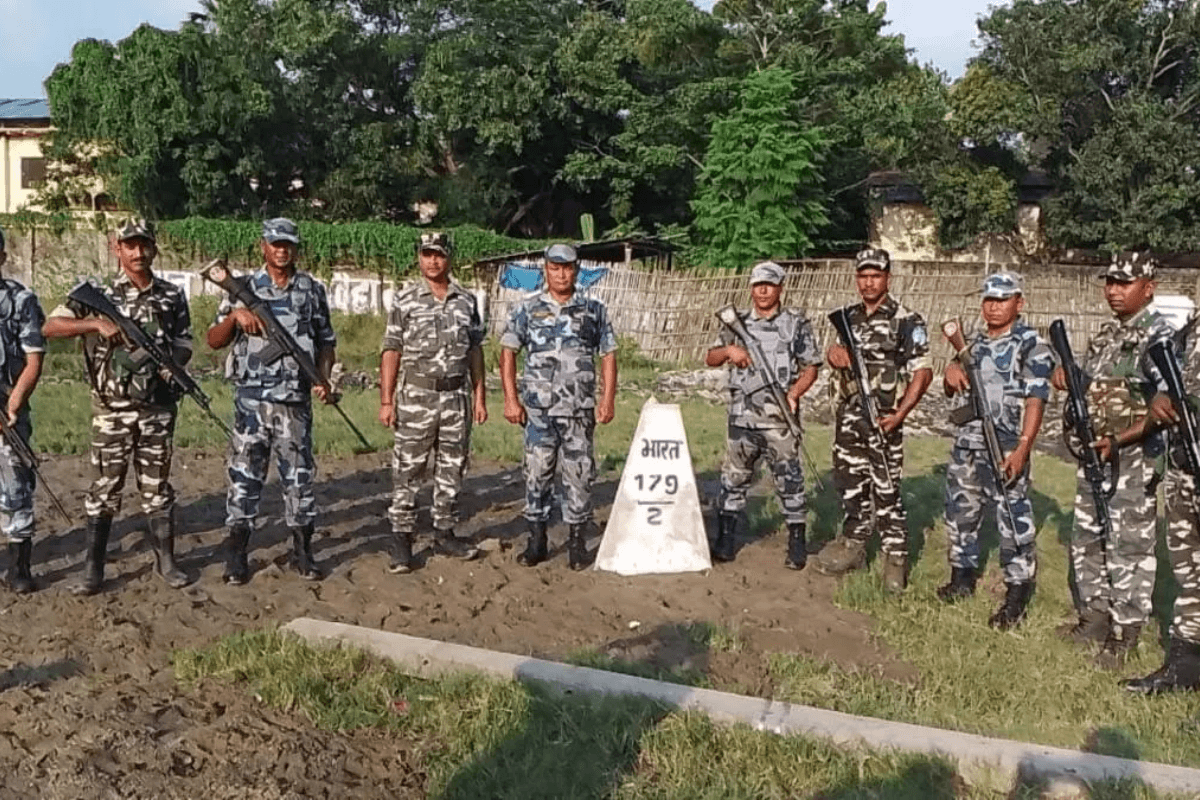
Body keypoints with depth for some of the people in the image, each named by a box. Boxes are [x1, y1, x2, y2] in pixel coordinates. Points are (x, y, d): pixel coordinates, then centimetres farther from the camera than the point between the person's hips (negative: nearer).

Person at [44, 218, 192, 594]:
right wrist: (97, 323, -19)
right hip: (112, 409, -2)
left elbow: (184, 345, 12)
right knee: (104, 487, 4)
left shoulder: (173, 296, 5)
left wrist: (173, 364, -10)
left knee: (157, 486, 10)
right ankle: (93, 567, 12)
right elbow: (50, 327, -7)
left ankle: (166, 560, 20)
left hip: (158, 408, 2)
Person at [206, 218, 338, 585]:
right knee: (244, 473, 2)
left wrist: (323, 379, -4)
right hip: (251, 399, -1)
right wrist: (234, 315, -15)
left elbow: (326, 342, 12)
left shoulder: (313, 290, 8)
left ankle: (303, 552, 16)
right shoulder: (243, 288, 4)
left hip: (296, 400, 1)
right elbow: (214, 341, 4)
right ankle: (236, 557, 10)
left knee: (299, 474, 5)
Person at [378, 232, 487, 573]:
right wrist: (386, 400, -6)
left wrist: (480, 396, 8)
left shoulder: (467, 300, 8)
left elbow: (475, 351, 13)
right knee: (407, 471, -1)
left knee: (452, 468, 10)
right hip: (416, 397, -3)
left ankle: (445, 532, 22)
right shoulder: (404, 299, 0)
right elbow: (391, 351, -1)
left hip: (457, 395, 3)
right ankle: (401, 539, 6)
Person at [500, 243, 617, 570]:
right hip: (538, 408, 0)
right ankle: (537, 540, 14)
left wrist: (608, 399, -1)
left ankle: (577, 541, 13)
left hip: (580, 408, 0)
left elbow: (608, 355, 8)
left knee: (579, 473, 2)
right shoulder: (527, 308, 5)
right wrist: (511, 399, -4)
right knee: (537, 472, 4)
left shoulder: (594, 310, 8)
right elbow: (508, 352, 4)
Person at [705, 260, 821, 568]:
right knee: (733, 478, 9)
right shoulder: (738, 322, 11)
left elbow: (810, 367, 2)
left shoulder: (796, 323, 3)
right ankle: (724, 542, 19)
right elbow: (710, 359, 13)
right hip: (741, 416, 3)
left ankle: (797, 546, 9)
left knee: (789, 479, -1)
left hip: (779, 418, -3)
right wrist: (729, 350, -9)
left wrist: (793, 393, -15)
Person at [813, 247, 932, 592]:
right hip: (847, 417, 6)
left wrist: (899, 415, -19)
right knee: (850, 484, 14)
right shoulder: (847, 317, 11)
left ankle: (896, 558, 5)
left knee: (886, 491, -4)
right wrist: (833, 353, -3)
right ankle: (854, 545, 27)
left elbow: (923, 372, -10)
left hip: (882, 420, -6)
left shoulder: (906, 321, -8)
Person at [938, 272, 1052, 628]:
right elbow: (952, 390, 24)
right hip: (966, 445, 7)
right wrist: (951, 371, -1)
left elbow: (1035, 401, -13)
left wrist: (1022, 448, -21)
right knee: (960, 514, 16)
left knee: (1013, 521, -4)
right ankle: (962, 577, 32)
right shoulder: (975, 343, 15)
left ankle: (1017, 595, 5)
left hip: (1005, 449, -7)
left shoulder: (1031, 345, -7)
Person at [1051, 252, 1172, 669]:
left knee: (1129, 546, -3)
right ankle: (1095, 615, 29)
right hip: (1093, 455, 9)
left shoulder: (1159, 335, -12)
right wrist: (1065, 374, 1)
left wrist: (1119, 441, -25)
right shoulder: (1106, 334, 13)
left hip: (1133, 458, -9)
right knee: (1087, 540, 16)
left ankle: (1125, 633, 5)